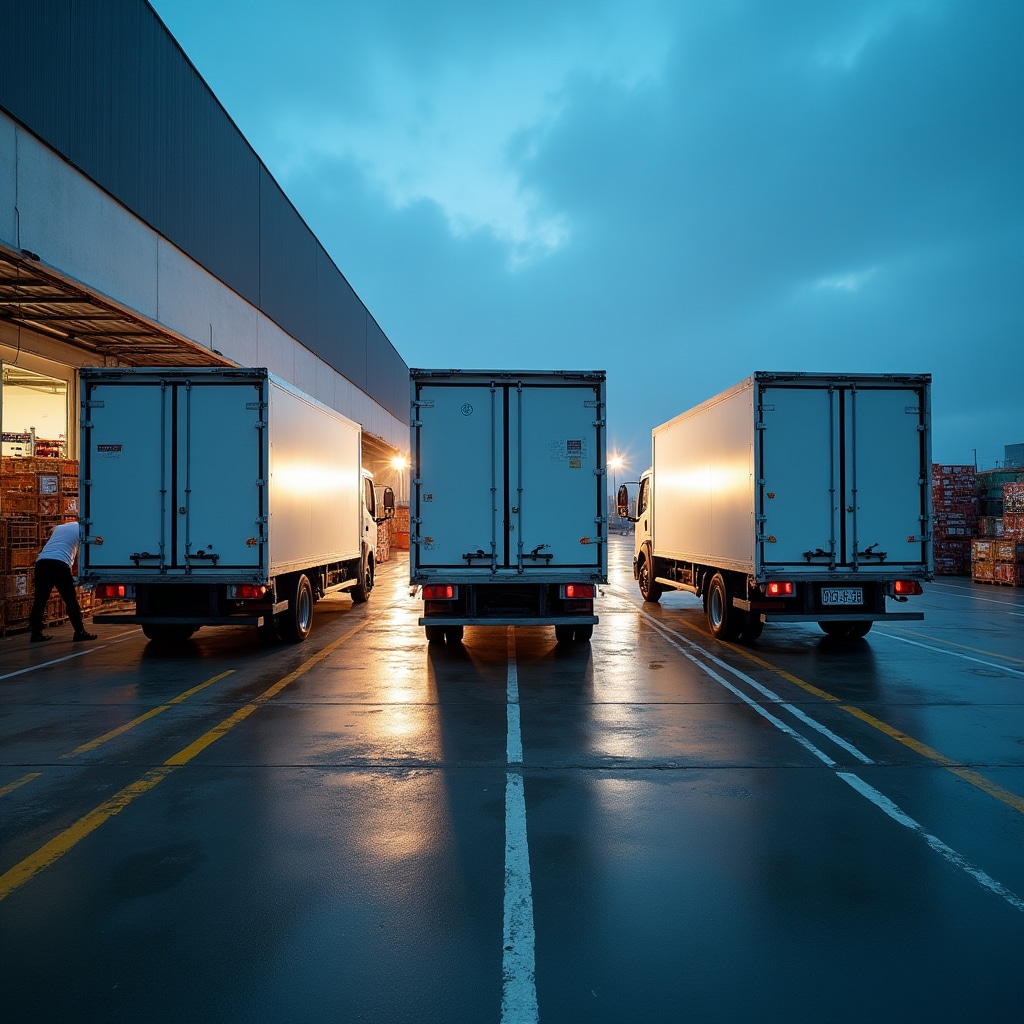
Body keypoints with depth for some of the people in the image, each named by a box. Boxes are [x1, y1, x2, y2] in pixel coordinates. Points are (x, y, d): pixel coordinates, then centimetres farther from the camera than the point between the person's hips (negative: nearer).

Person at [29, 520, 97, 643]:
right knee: (71, 600, 0)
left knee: (40, 600, 11)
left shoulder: (59, 527, 27)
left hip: (41, 562, 5)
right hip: (59, 564, -5)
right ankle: (80, 632, 1)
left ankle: (36, 633, 12)